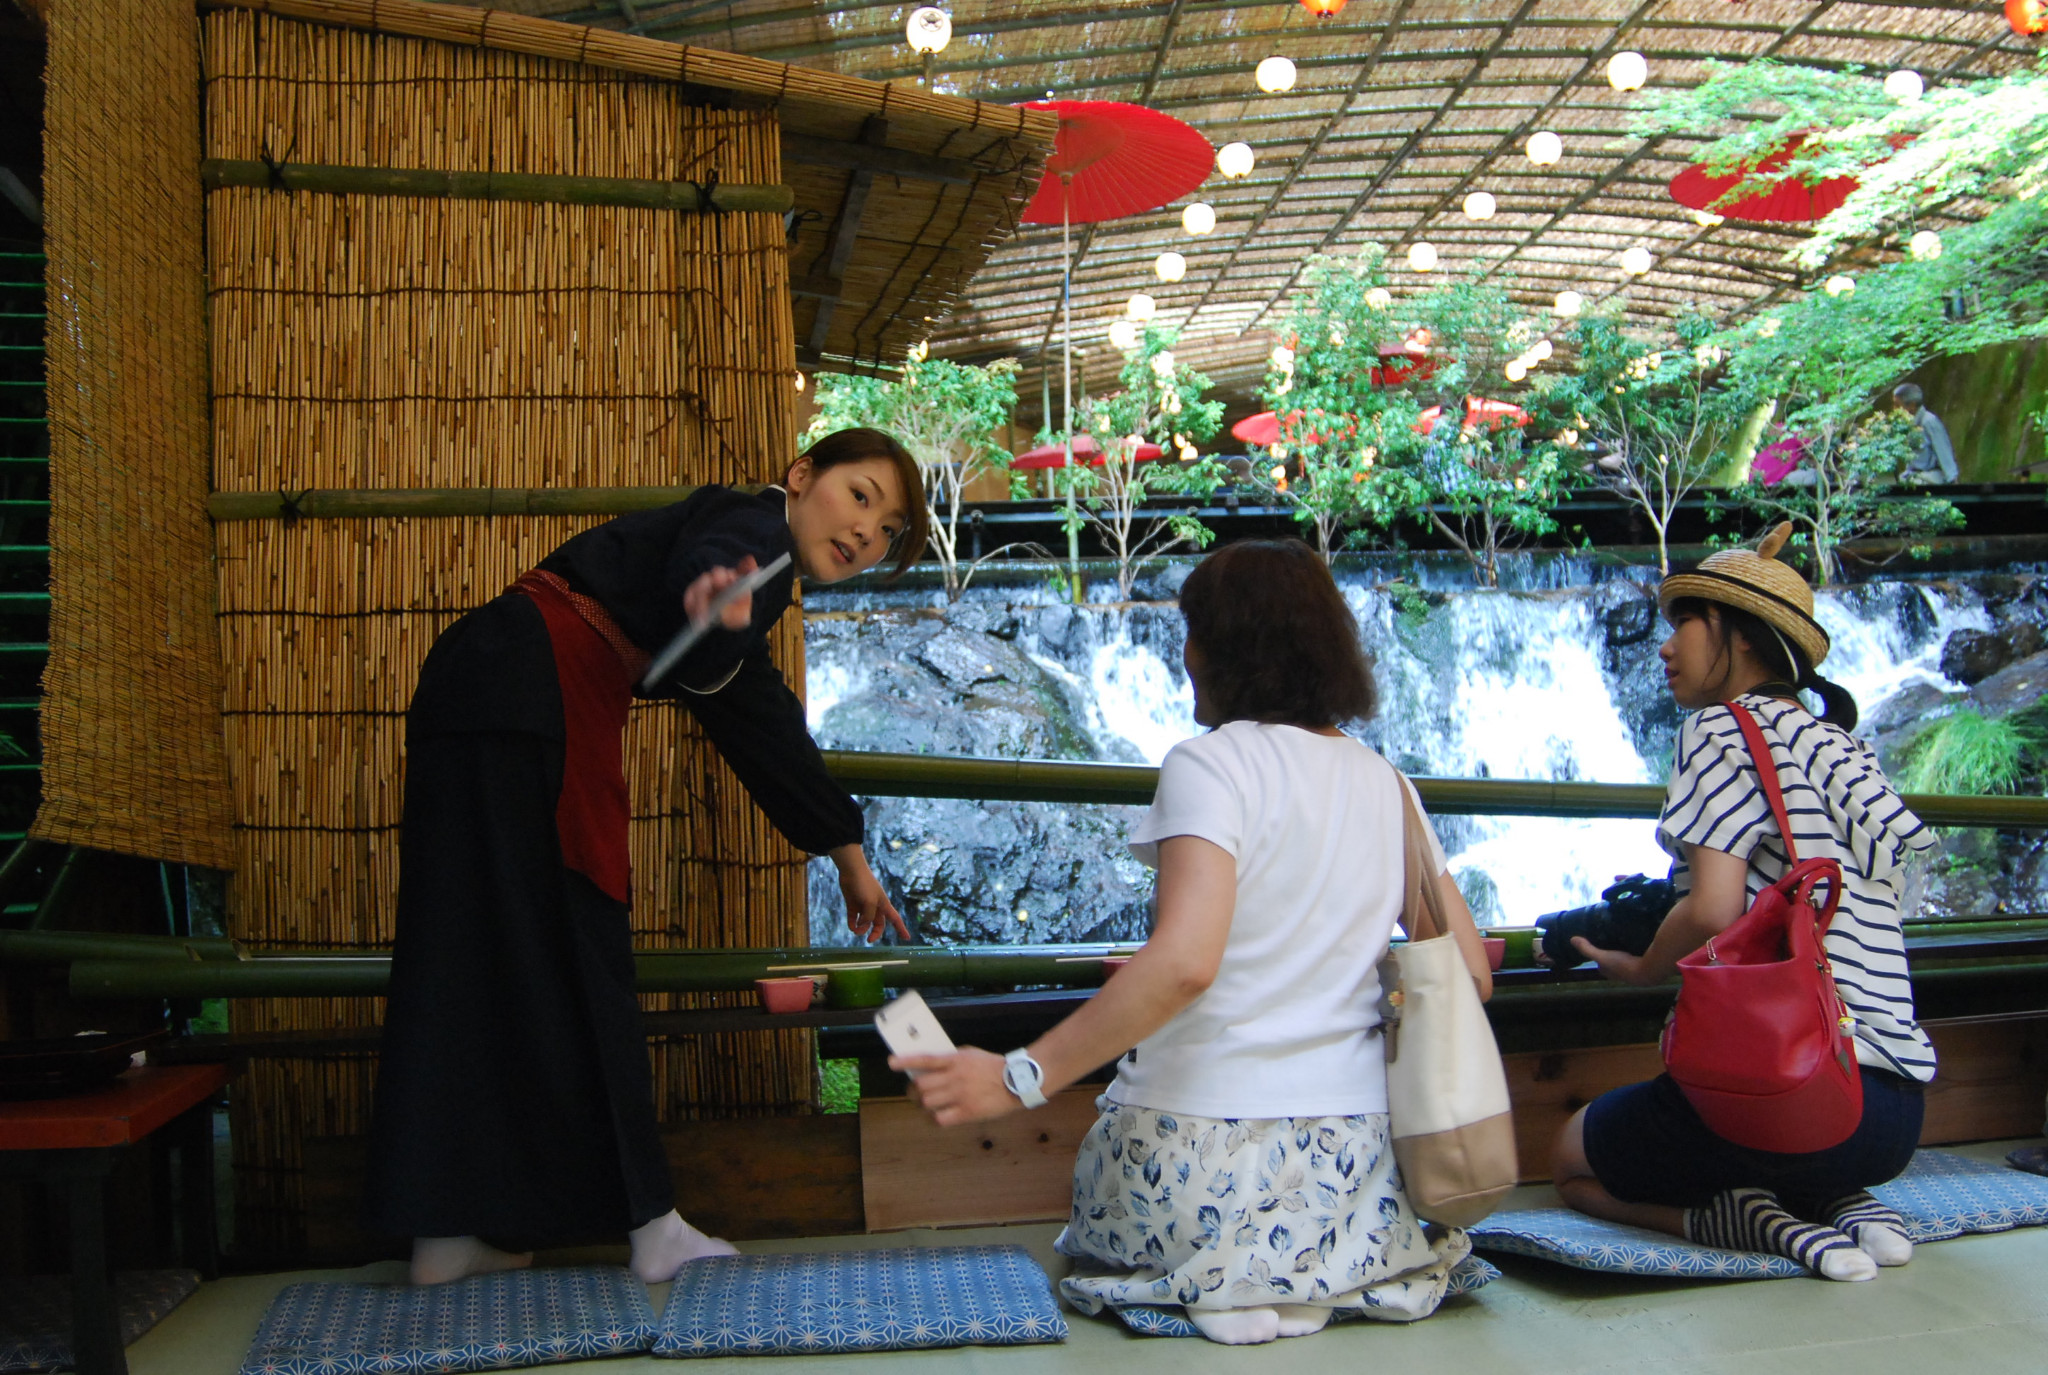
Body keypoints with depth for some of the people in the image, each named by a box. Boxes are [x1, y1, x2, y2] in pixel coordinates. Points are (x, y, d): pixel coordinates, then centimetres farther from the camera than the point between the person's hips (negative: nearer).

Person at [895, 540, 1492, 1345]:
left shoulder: (1209, 765, -12)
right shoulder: (1386, 786, 7)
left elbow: (1184, 963, -26)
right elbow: (1469, 970, 8)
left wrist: (1019, 1078, -24)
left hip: (1201, 1148, -6)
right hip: (1358, 1157, 6)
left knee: (1100, 1229, 25)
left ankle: (1233, 1281, -1)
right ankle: (1340, 1266, 9)